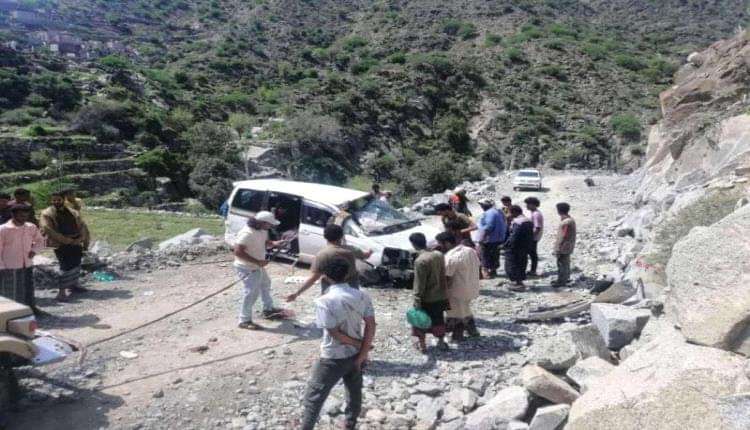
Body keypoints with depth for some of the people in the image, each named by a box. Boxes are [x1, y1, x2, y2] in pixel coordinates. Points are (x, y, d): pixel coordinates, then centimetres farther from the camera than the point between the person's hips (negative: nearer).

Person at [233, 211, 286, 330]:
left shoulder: (262, 230, -1)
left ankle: (268, 309, 45)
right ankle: (245, 321, 5)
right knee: (251, 293, -8)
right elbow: (238, 252, -32)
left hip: (257, 266, 10)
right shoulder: (247, 233, -30)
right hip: (247, 268, -10)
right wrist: (257, 262, -32)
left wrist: (274, 243, -7)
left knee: (265, 285, 25)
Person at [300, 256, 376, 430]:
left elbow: (335, 333, -21)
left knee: (313, 398, 10)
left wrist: (359, 344, -7)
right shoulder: (361, 296, -7)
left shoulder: (324, 301, -21)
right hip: (355, 355, 5)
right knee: (354, 393, 24)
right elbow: (371, 326, -9)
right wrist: (362, 353, -6)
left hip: (332, 359, -5)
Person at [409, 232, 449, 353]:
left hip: (426, 299, -6)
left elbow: (419, 284, -21)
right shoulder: (439, 255, -2)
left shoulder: (420, 260, -23)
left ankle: (422, 344, 22)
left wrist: (417, 301, -15)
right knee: (438, 319, 21)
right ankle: (441, 342, 31)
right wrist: (444, 294, 15)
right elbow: (443, 277, 6)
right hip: (440, 296, 6)